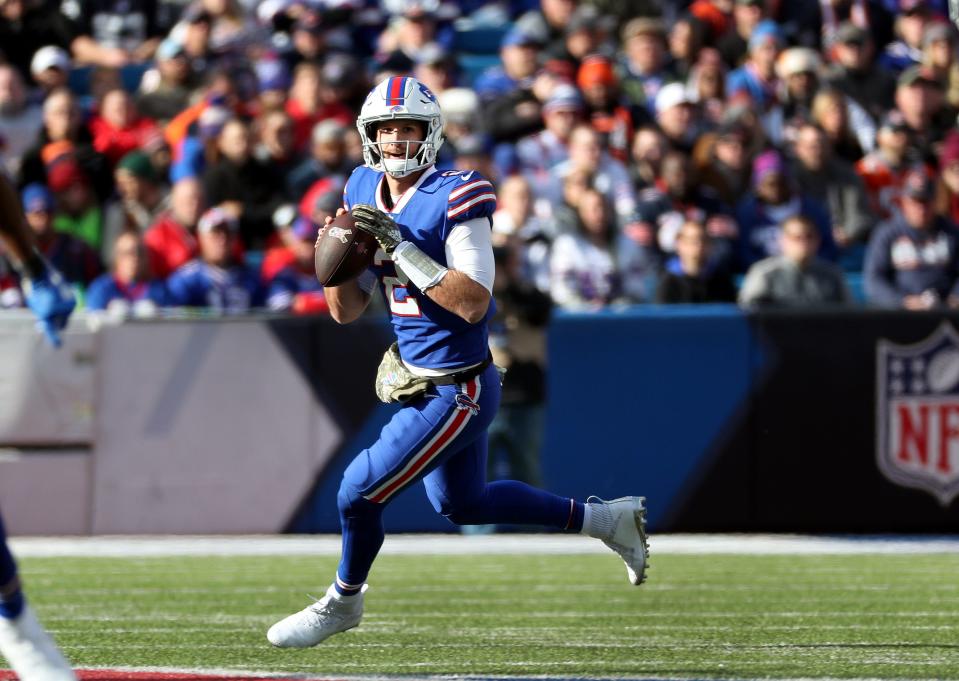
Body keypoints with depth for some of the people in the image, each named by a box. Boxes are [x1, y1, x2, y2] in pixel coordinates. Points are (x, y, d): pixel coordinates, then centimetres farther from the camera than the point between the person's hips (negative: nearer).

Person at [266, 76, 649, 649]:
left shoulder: (455, 201, -21)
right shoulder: (367, 193, 2)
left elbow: (473, 304, -29)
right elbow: (346, 310, 5)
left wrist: (401, 248, -31)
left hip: (458, 392, -9)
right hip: (423, 383, 9)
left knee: (359, 492, -4)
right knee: (463, 504, 24)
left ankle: (343, 602, 24)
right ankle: (604, 518, 37)